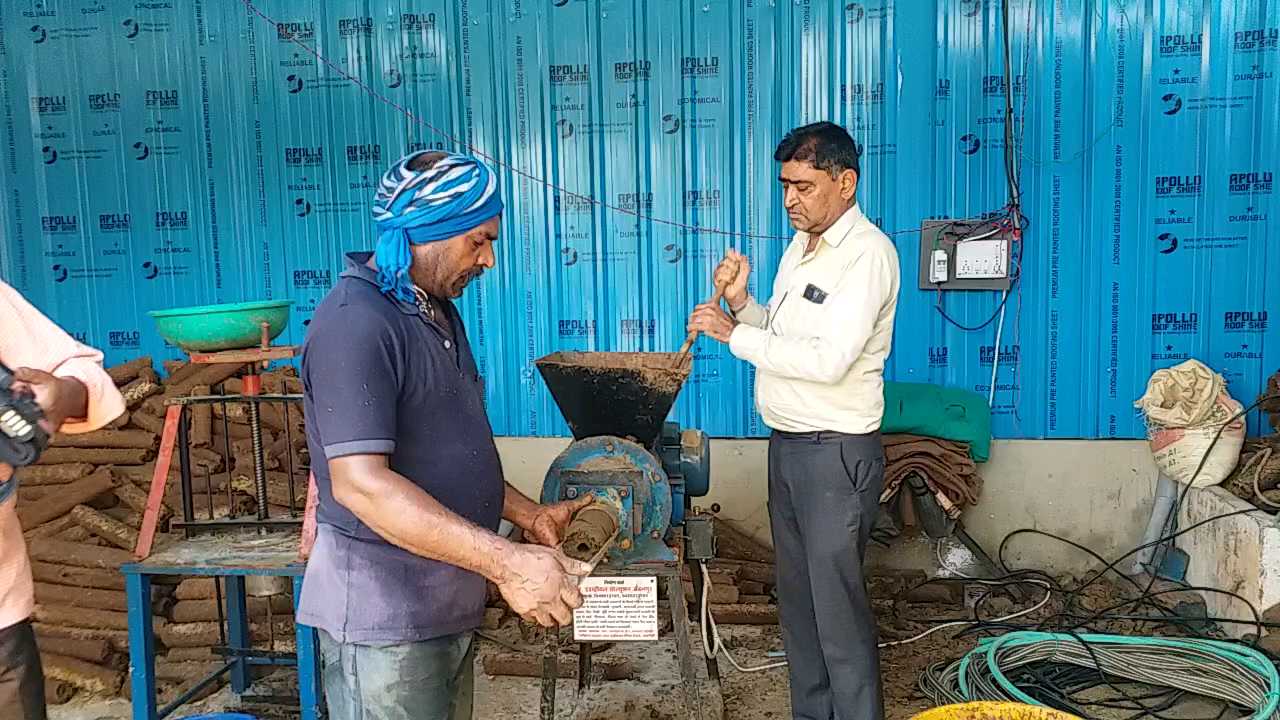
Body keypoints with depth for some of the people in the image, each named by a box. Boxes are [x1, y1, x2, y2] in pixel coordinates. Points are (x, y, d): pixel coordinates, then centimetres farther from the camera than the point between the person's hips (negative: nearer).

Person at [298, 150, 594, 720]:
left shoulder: (437, 311, 11)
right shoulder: (356, 324, -20)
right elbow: (361, 482, -29)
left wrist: (528, 515, 9)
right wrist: (505, 561, -33)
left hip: (446, 606, 9)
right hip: (385, 616, -9)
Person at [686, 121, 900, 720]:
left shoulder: (867, 253, -17)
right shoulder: (802, 248, 12)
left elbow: (828, 359, -25)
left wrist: (733, 334, -19)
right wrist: (741, 304, -1)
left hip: (837, 451, -9)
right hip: (788, 443, 9)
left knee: (836, 602, -1)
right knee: (795, 594, 16)